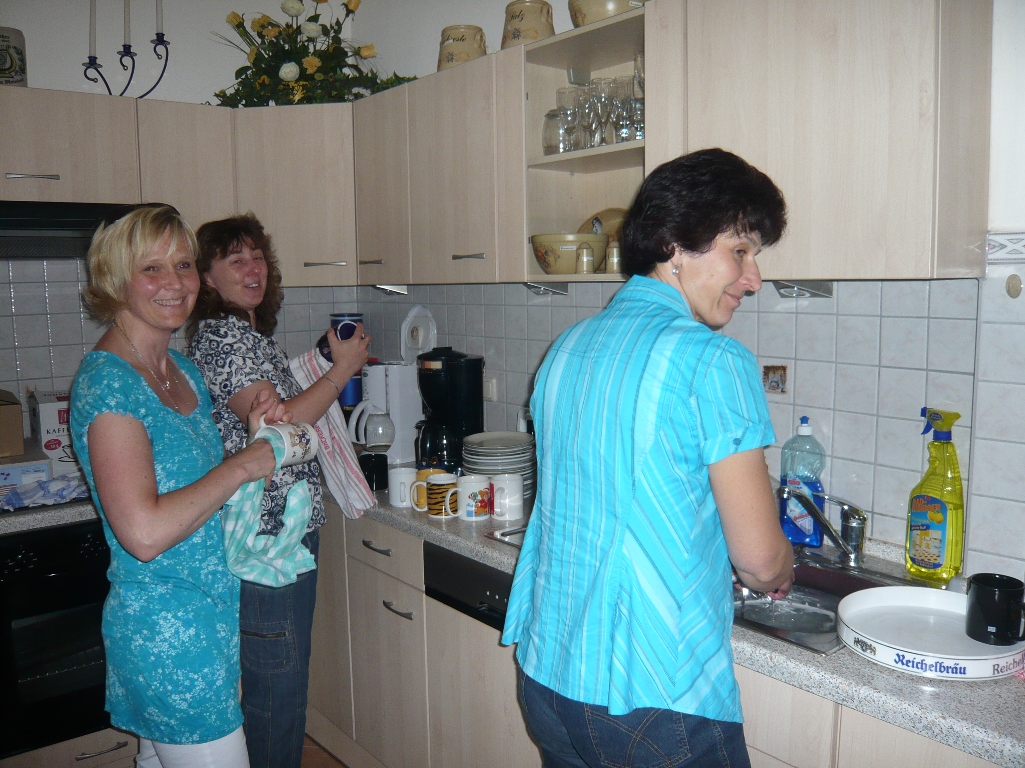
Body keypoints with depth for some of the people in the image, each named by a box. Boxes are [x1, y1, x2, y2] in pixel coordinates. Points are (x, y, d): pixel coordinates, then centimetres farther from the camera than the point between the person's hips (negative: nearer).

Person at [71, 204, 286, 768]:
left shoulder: (182, 370, 7)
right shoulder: (107, 382, -20)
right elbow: (144, 533, -29)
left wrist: (253, 432, 1)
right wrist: (242, 465, -19)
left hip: (209, 611, 9)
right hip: (167, 629, -8)